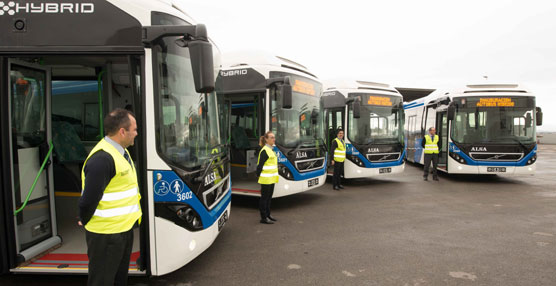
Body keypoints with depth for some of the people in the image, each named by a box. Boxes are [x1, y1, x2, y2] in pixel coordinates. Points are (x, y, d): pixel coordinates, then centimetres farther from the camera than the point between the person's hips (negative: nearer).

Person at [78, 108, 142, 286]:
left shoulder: (122, 152, 9)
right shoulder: (102, 159, -24)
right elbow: (89, 199, -24)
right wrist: (85, 222, -6)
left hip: (124, 229, 9)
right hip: (106, 234, -9)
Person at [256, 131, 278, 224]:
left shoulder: (271, 150, 14)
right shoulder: (264, 151, -16)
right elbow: (260, 165, -18)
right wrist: (259, 175, -17)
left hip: (271, 179, 9)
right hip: (266, 179, -9)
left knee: (269, 197, 17)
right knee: (264, 197, -1)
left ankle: (268, 214, 28)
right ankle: (263, 218, 7)